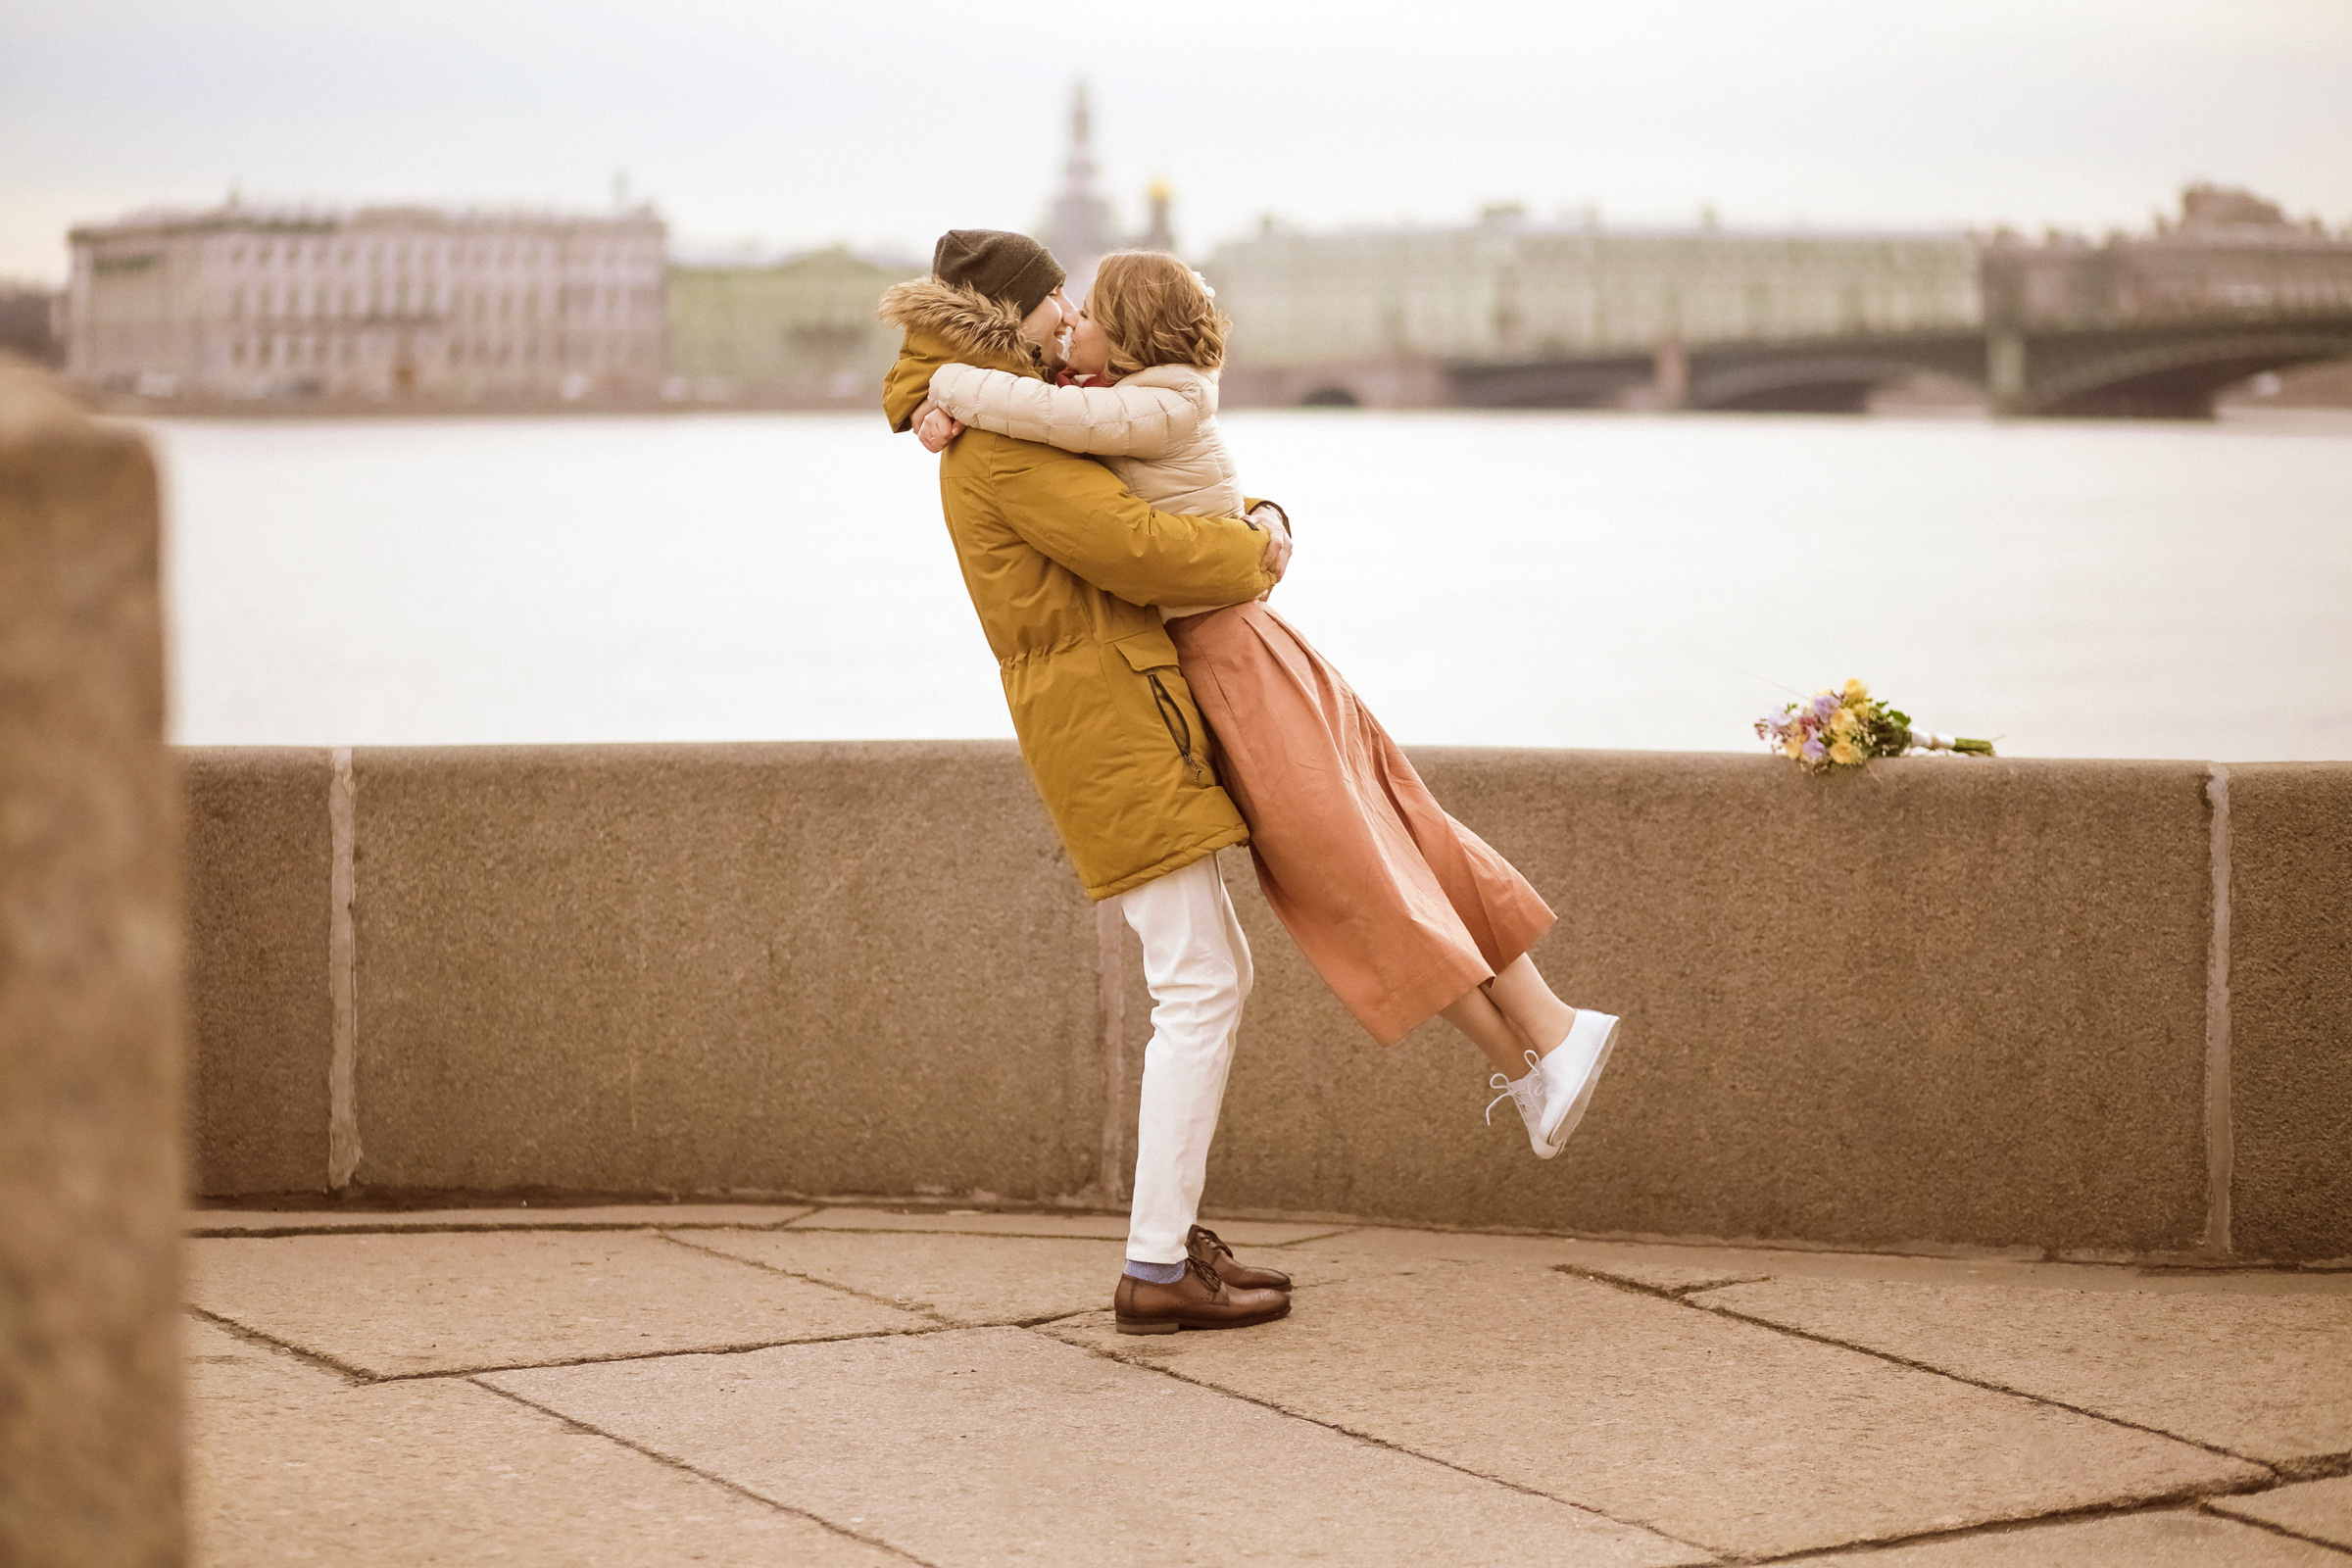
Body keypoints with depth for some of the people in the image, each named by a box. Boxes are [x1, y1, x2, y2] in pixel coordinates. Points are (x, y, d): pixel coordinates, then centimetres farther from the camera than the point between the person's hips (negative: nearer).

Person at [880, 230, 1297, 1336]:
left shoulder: (1015, 423, 20)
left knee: (1213, 969, 15)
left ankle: (1172, 1233, 20)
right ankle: (1157, 1273, -9)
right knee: (1199, 987, -10)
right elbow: (1131, 547, -21)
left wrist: (1252, 520, 7)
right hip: (1106, 718, -11)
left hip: (1114, 720, 11)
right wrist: (1249, 558, -5)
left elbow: (1148, 496, 26)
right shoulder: (1002, 439, -13)